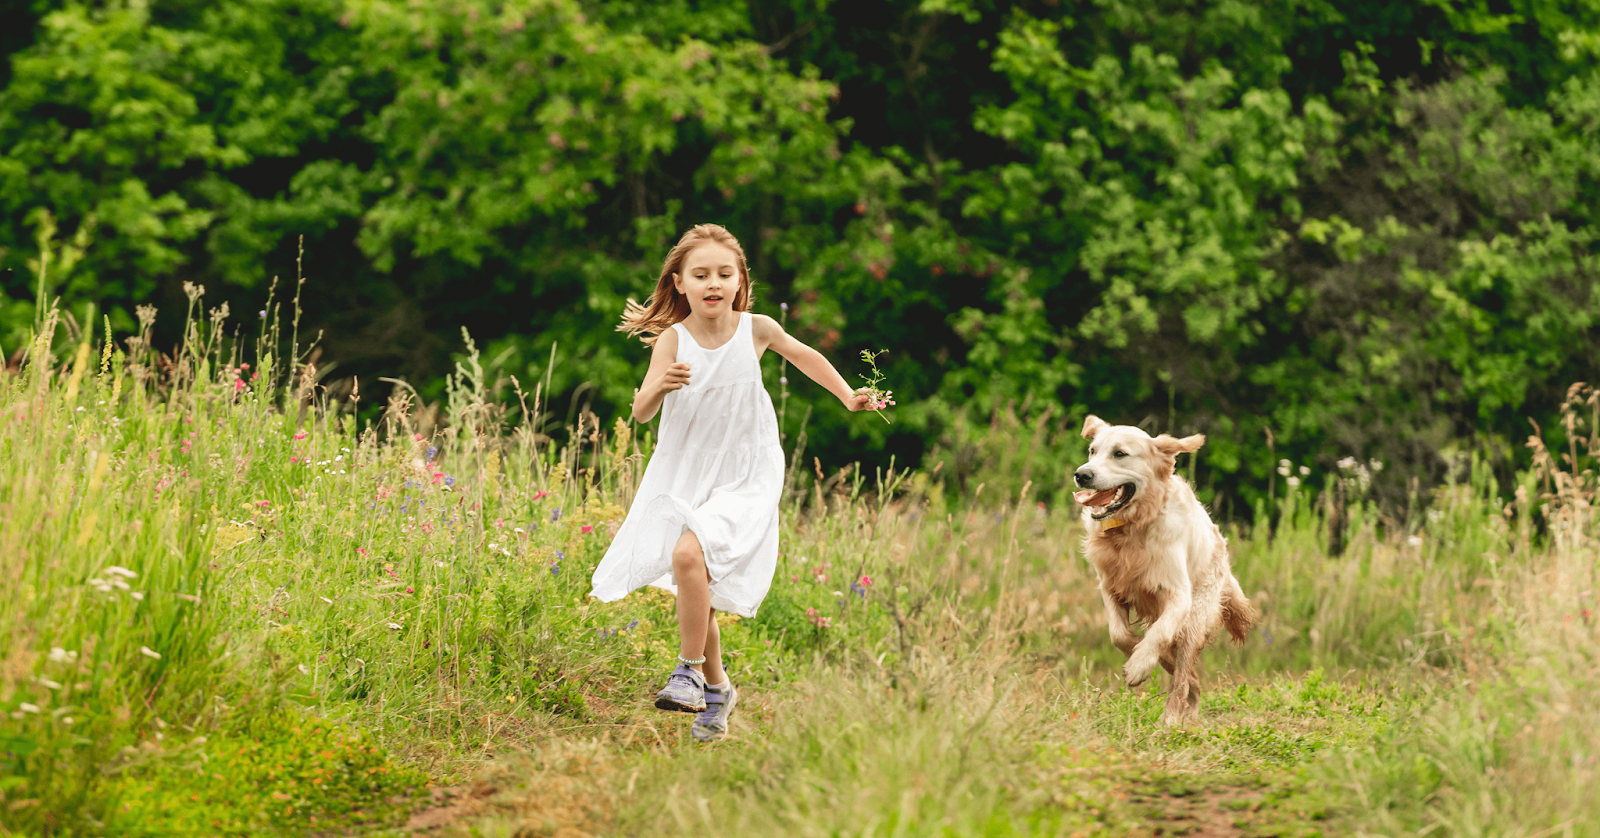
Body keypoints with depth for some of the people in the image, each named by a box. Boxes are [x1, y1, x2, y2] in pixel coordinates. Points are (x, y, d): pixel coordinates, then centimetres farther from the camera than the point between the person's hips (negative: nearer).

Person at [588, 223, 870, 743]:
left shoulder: (756, 330, -9)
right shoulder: (673, 339, -12)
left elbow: (805, 356, 12)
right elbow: (641, 413, -18)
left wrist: (848, 397, 14)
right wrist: (657, 387, -38)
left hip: (743, 480, -2)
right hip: (683, 478, 2)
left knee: (689, 554, -26)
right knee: (697, 596, 9)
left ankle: (690, 672, -14)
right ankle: (716, 687, 32)